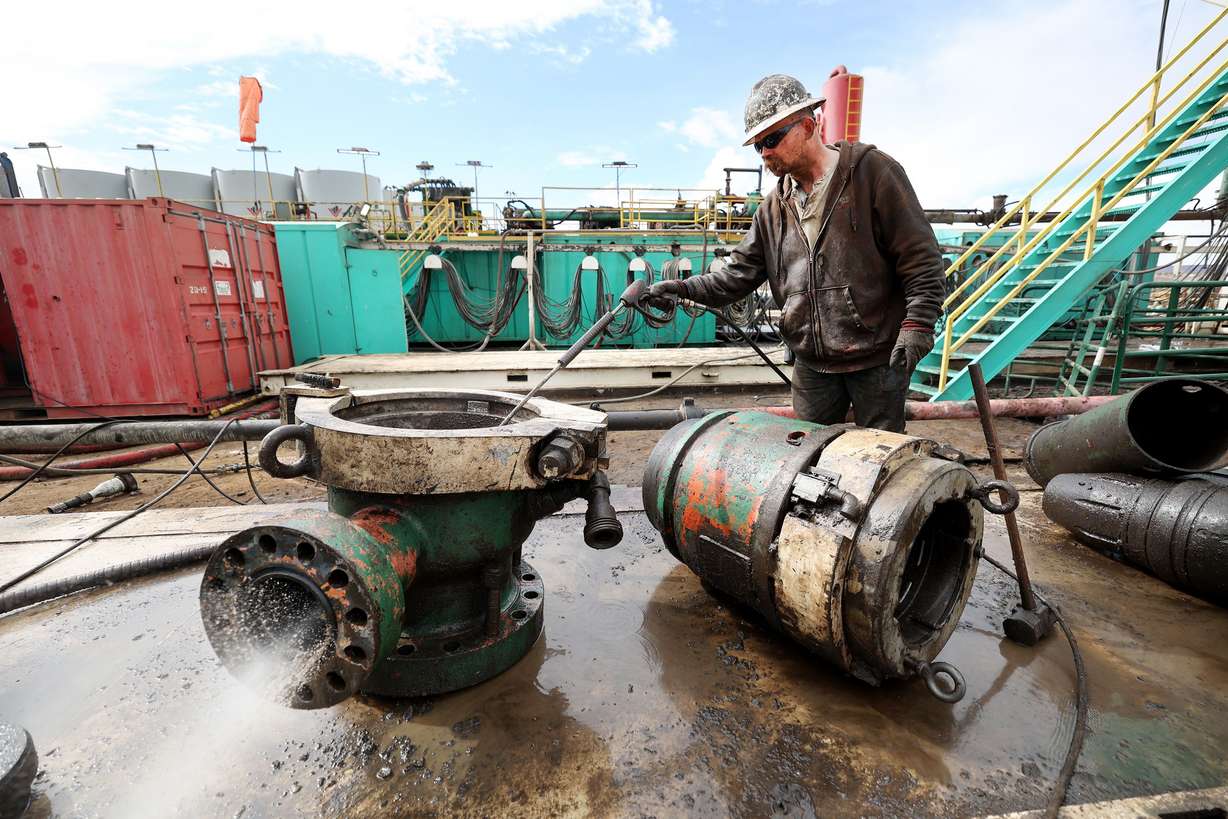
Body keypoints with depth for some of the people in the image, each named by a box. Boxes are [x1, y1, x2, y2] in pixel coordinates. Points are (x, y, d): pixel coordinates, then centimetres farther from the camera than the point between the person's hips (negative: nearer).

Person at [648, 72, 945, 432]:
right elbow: (740, 273, 8)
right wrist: (685, 288, -6)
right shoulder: (774, 206, 10)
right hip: (811, 361, 5)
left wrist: (916, 325, -17)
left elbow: (921, 258, -8)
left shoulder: (872, 171, -6)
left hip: (878, 357, -4)